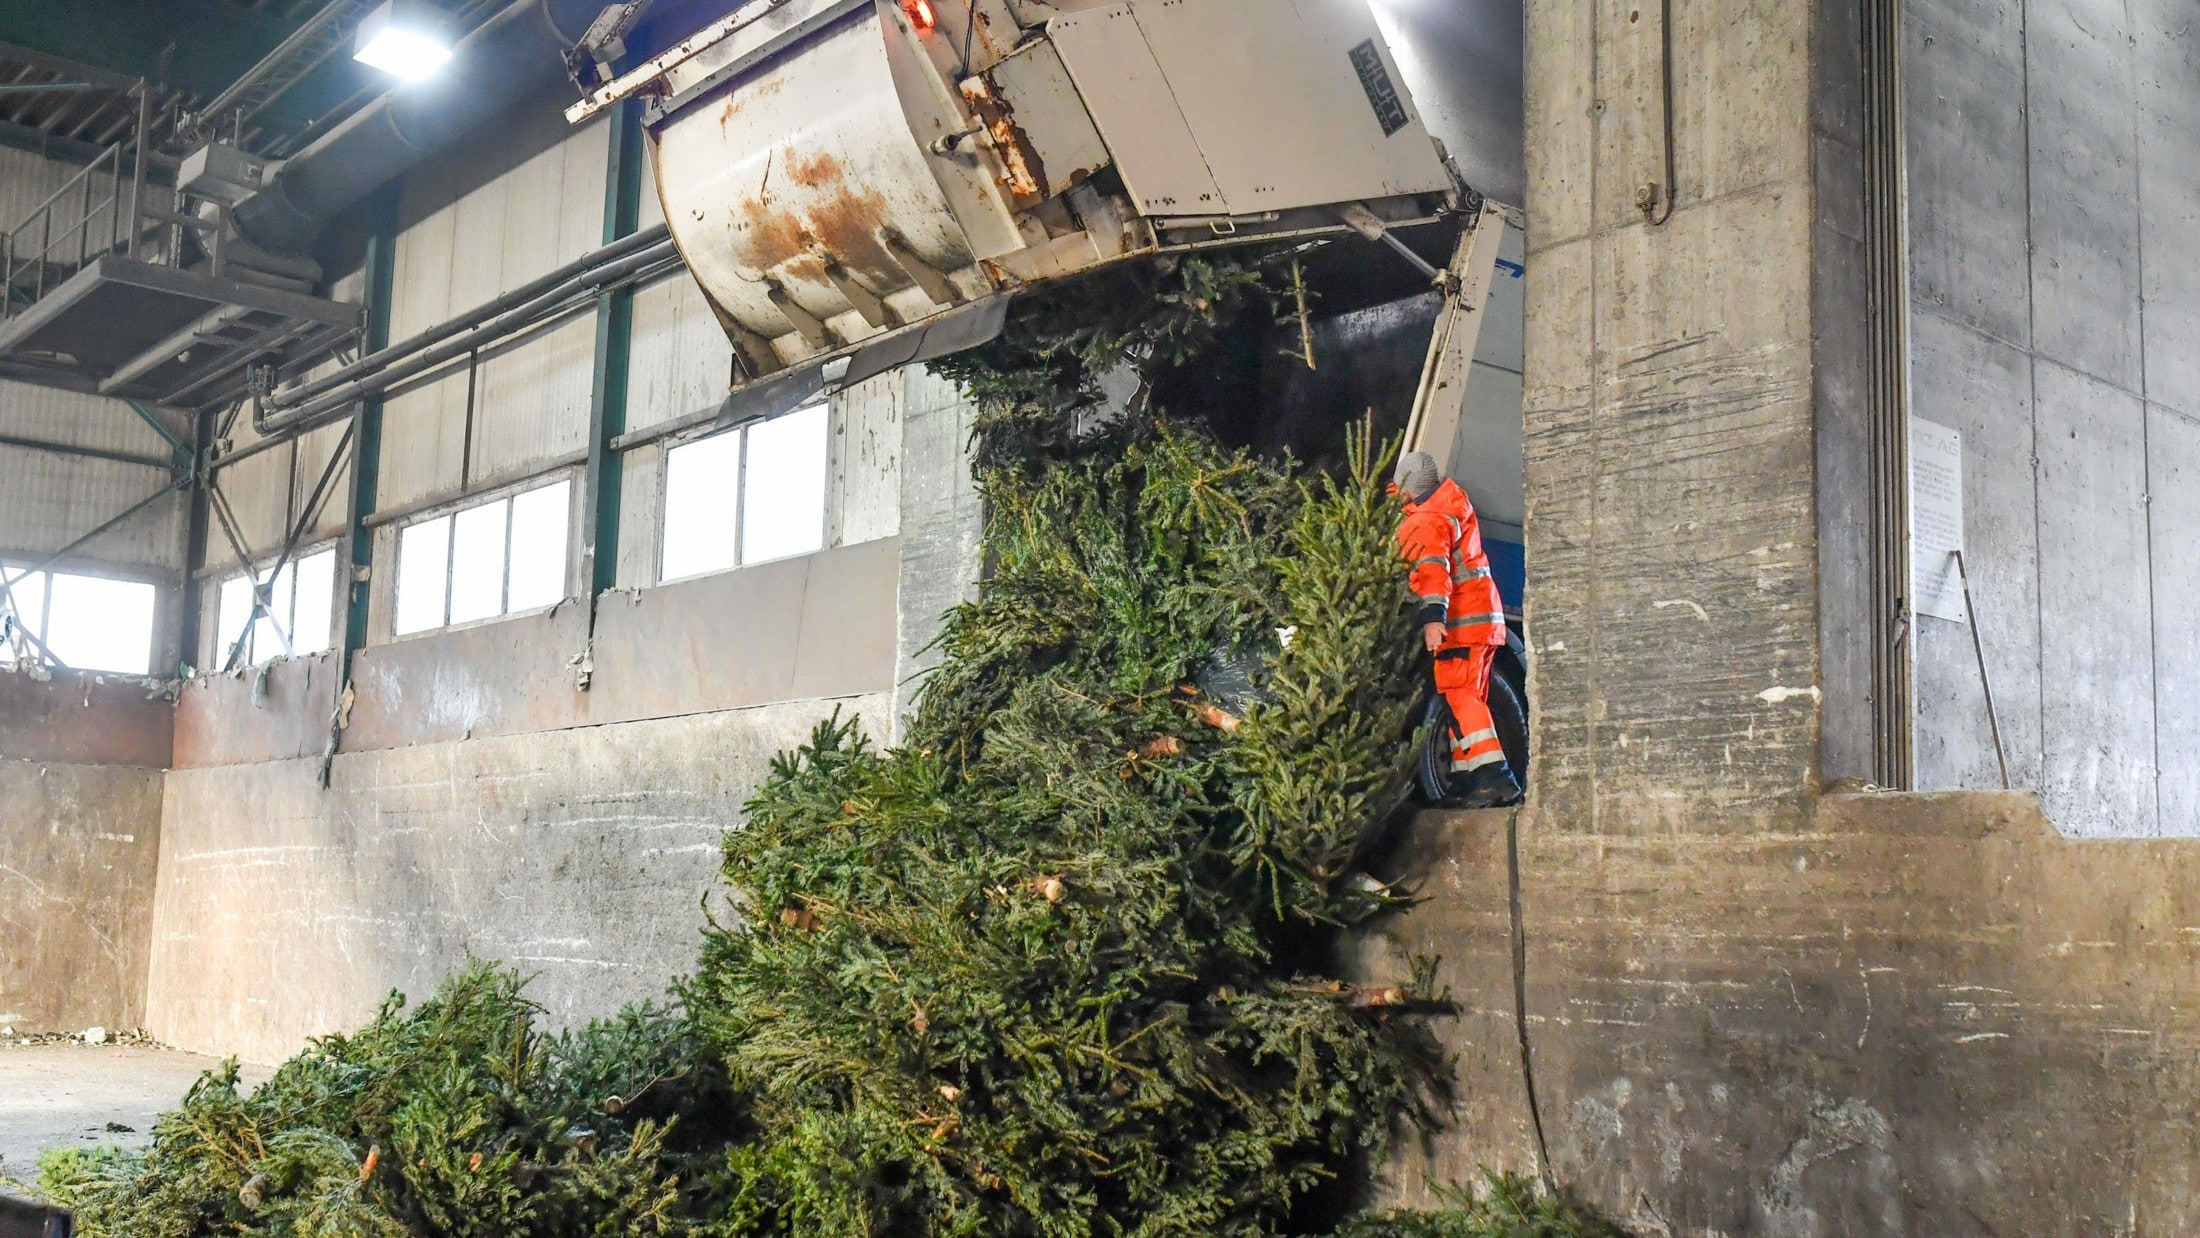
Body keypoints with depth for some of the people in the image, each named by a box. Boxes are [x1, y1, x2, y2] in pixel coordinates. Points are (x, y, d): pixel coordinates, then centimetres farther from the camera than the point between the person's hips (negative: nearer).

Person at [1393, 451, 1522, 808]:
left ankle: (1495, 776, -25)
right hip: (1485, 617, 10)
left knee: (1459, 698, -15)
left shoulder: (1426, 521, -12)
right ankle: (1466, 780, 15)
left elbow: (1433, 568, -27)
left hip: (1460, 621, -10)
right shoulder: (1452, 501, 18)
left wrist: (1433, 616, -38)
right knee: (1466, 699, 13)